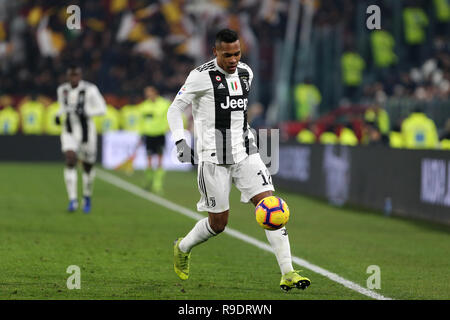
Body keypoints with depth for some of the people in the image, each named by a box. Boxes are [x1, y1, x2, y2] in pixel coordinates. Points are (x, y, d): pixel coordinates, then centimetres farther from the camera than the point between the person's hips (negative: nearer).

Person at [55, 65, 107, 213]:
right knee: (70, 161, -19)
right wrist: (59, 115, -1)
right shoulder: (62, 90, 3)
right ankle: (73, 200, -18)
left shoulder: (90, 90, -13)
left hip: (86, 131, -2)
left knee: (88, 166, 10)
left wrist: (86, 112, -23)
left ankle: (87, 197, 36)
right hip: (69, 132, 2)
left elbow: (102, 109, -8)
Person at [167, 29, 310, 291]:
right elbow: (175, 109, -3)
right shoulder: (201, 76, -9)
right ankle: (183, 248, 34)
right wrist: (181, 143, -14)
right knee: (218, 222, 2)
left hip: (245, 153, 5)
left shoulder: (246, 73, 8)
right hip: (213, 158, -5)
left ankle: (288, 274, -13)